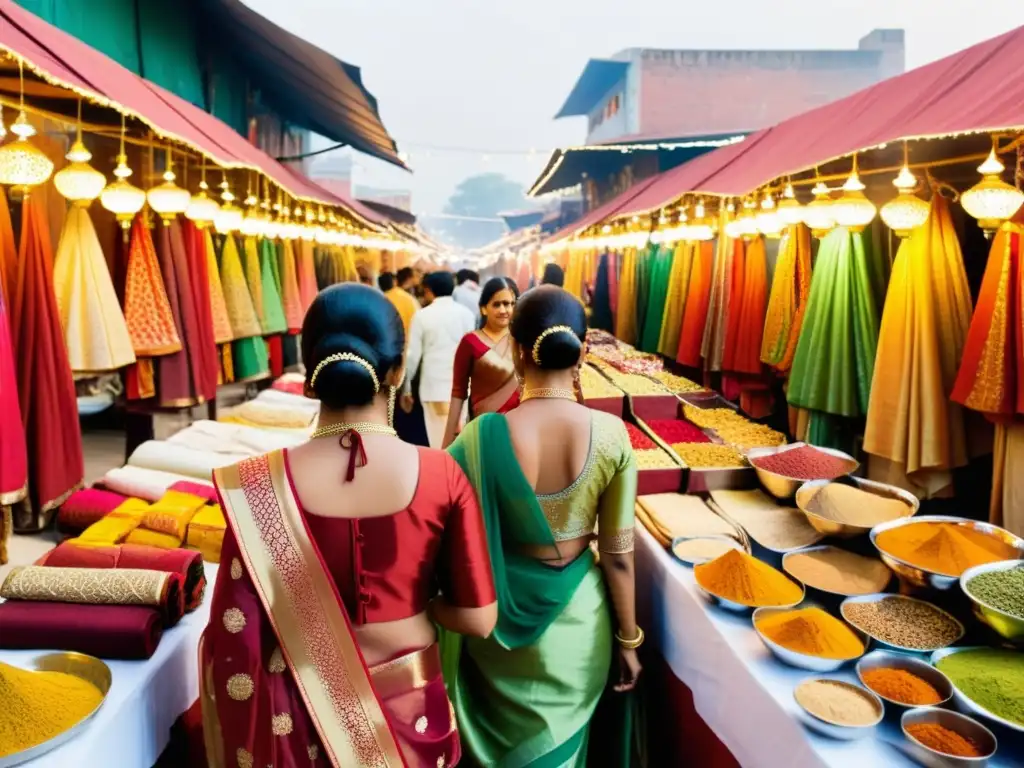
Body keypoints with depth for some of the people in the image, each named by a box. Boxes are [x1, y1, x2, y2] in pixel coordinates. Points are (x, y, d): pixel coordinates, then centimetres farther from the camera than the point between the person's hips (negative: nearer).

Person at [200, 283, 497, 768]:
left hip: (304, 705, 0)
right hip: (408, 702, 0)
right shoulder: (440, 476, -19)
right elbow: (478, 619, -13)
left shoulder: (260, 484, -19)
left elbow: (235, 637, -14)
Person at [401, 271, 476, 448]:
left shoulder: (422, 315, -1)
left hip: (433, 385, -2)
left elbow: (413, 355, -1)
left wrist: (406, 388, 7)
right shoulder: (466, 313, 5)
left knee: (439, 440, 2)